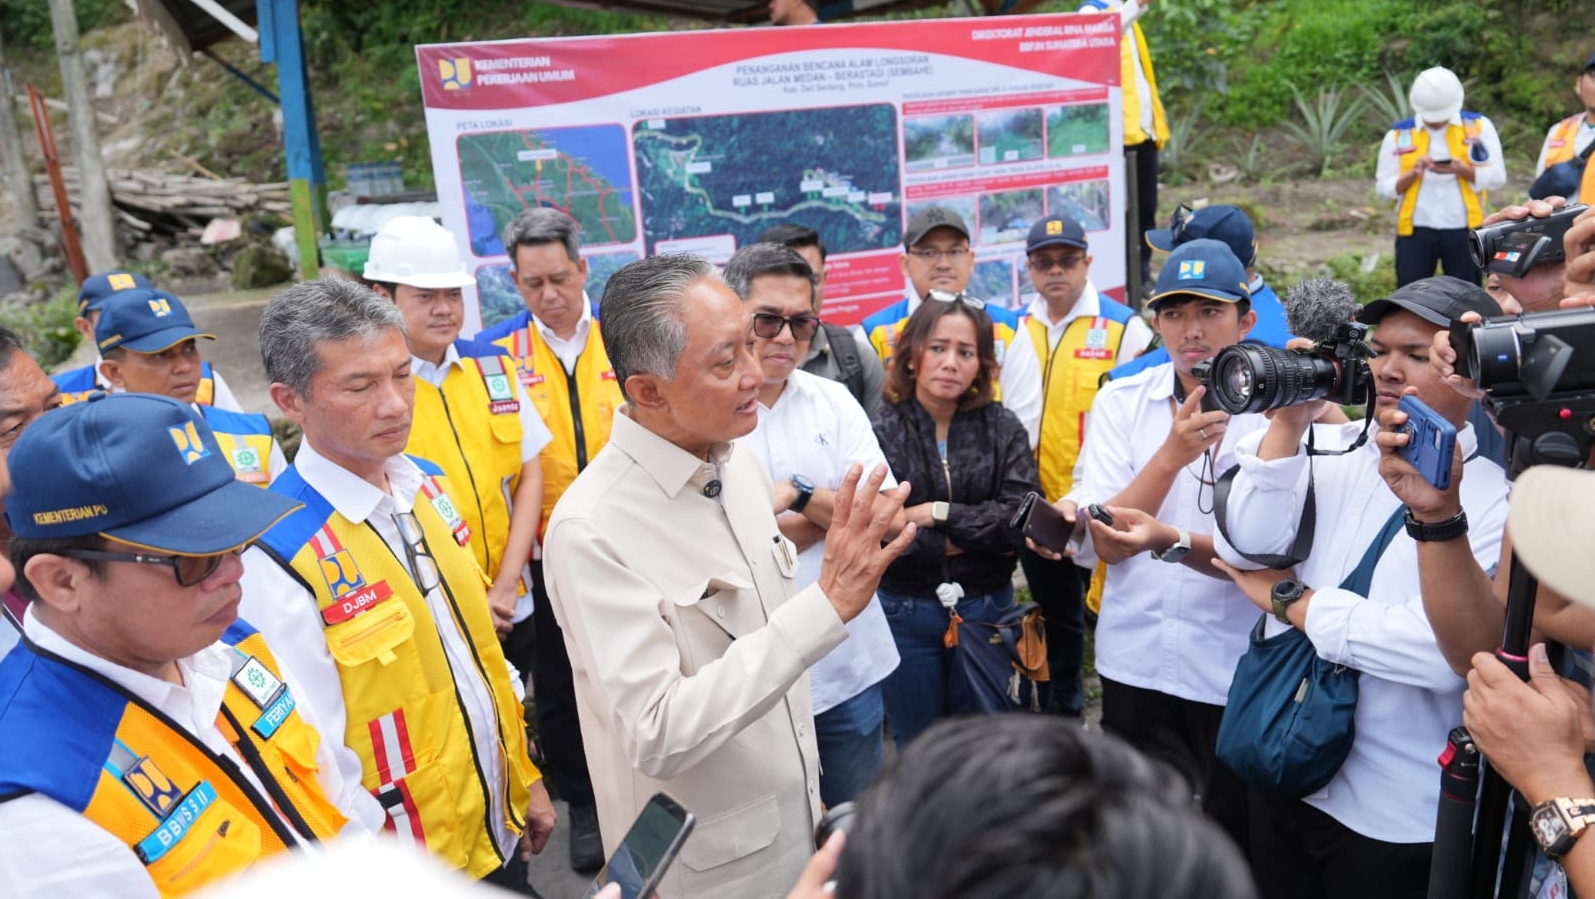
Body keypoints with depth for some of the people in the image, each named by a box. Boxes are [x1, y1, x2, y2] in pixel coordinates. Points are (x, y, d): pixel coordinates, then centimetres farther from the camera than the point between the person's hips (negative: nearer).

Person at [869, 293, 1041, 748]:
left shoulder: (1002, 427, -1)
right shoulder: (881, 431, -8)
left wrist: (937, 514, -16)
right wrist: (976, 536, -12)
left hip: (988, 608, 2)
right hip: (905, 612, -1)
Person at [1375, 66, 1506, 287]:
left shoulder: (1479, 126, 6)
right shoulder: (1398, 134, 5)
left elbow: (1496, 176, -1)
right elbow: (1383, 187, 2)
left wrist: (1461, 169, -17)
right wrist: (1413, 174, -15)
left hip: (1464, 229, 0)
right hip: (1415, 230, 0)